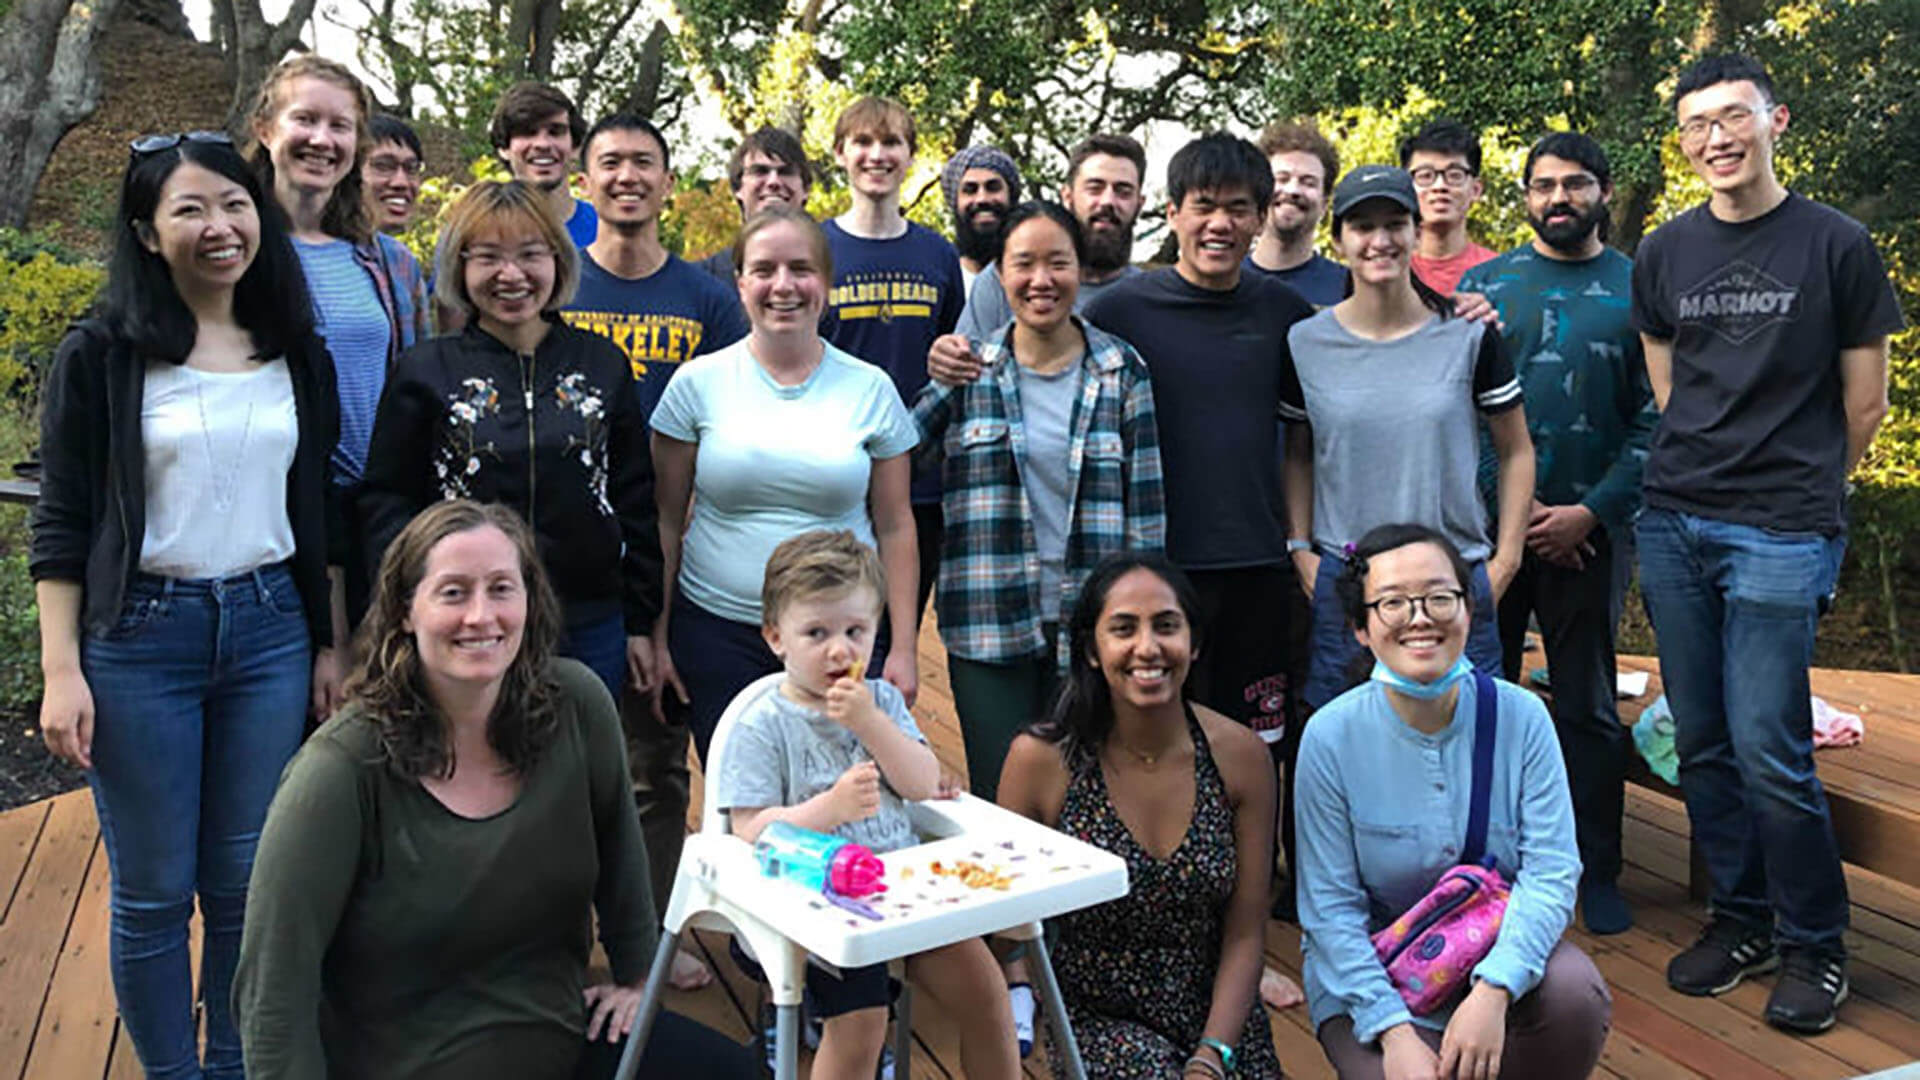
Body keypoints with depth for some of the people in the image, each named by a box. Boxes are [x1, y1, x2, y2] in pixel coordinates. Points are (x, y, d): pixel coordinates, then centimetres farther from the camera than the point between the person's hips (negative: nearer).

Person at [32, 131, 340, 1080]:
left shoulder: (299, 356, 7)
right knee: (153, 890, 6)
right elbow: (60, 525, -3)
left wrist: (331, 645, 9)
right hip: (140, 636, -3)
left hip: (271, 632, 3)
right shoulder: (101, 355, -3)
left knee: (250, 883, 10)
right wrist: (61, 673, -9)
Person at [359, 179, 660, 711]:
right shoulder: (425, 372, 2)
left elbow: (636, 502, 9)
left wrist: (640, 624, 8)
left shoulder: (604, 364, 7)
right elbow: (387, 502, 2)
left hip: (589, 632, 2)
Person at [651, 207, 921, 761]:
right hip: (716, 632, 0)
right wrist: (658, 637, 3)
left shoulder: (871, 389, 3)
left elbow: (895, 527, 5)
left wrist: (903, 648, 1)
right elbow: (667, 520, 6)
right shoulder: (697, 383, 2)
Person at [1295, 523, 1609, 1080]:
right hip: (1367, 969, -2)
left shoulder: (1520, 716, -10)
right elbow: (1331, 907, -12)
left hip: (1498, 952, 2)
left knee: (1575, 994, -28)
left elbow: (1551, 870, -13)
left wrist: (1493, 989, -28)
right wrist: (1394, 1030, -23)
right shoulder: (1331, 736, -14)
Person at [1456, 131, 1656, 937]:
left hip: (1591, 528, -1)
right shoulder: (1483, 284, 7)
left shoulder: (1639, 290, 5)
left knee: (1588, 705, 7)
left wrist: (1592, 511, -11)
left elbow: (1655, 419, 0)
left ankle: (1597, 870, 20)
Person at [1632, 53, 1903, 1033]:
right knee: (1702, 743, 9)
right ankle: (1741, 917, 25)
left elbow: (1863, 404, 6)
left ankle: (1814, 944, 14)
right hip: (1673, 525, 4)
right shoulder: (1663, 254, 10)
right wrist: (1706, 478, 15)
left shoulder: (1836, 245, 0)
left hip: (1781, 536, -4)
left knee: (1768, 751, -6)